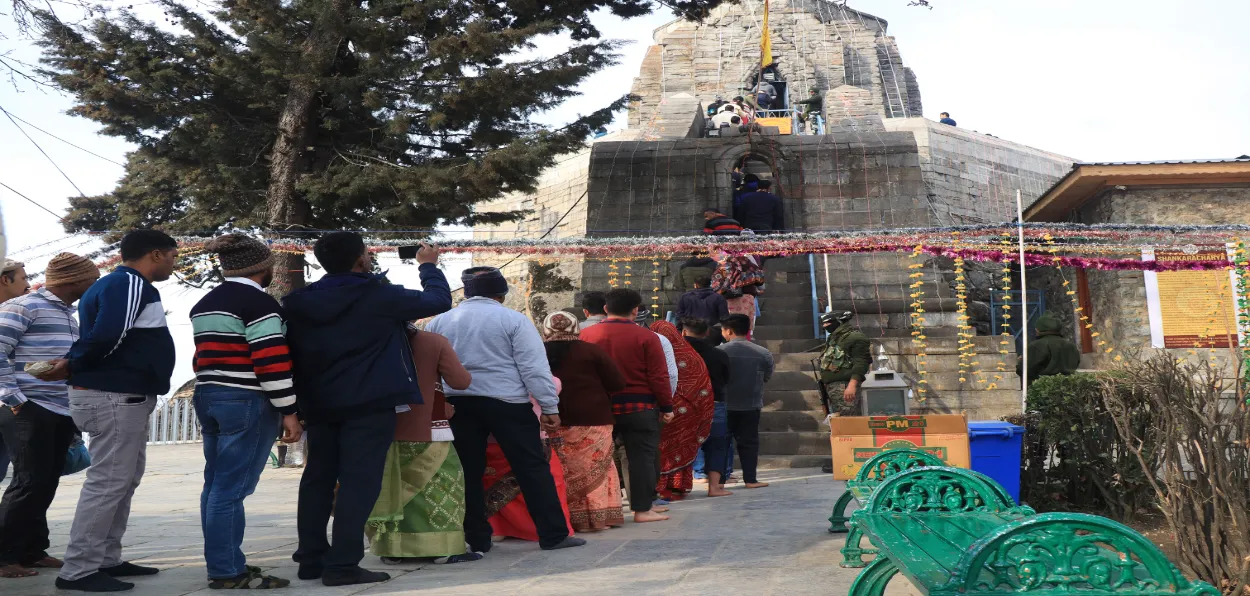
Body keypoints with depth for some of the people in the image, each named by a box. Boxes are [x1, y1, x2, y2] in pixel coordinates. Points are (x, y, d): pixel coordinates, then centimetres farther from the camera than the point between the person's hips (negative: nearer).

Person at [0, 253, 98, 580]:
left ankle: (32, 550, 19)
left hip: (62, 413, 8)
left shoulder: (68, 314, 17)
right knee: (31, 483, -7)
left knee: (47, 484, 10)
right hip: (31, 411, -8)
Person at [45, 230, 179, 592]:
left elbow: (100, 337, 16)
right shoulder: (130, 283, -15)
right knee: (108, 483, -7)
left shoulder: (119, 283, 19)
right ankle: (78, 570, -1)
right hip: (113, 397, -11)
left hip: (125, 397, 11)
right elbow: (108, 337, -24)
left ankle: (106, 560, 21)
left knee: (124, 480, 15)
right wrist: (72, 367, -11)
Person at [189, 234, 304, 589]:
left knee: (216, 483, 11)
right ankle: (227, 572, -2)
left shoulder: (205, 303, 16)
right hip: (246, 403, -9)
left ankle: (221, 563, 18)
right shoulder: (259, 302, -13)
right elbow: (272, 361, -18)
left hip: (208, 397, 9)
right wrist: (288, 411, -16)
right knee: (231, 488, -7)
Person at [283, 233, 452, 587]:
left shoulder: (298, 302, 5)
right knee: (359, 480, -5)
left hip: (318, 404, 7)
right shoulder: (379, 295, -10)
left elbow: (288, 352, 10)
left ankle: (311, 558, 19)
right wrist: (429, 266, 18)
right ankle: (342, 565, -7)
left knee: (318, 478, 13)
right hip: (369, 403, -6)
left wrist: (297, 401, 19)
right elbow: (439, 301, 0)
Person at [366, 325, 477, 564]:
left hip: (387, 430, 4)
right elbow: (461, 382, -12)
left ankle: (392, 548, 14)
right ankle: (444, 547, 2)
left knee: (393, 487, 12)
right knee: (441, 486, 4)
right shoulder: (434, 342, -12)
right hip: (428, 429, -4)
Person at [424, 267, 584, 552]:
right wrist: (549, 407, -4)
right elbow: (534, 367, -7)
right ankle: (553, 535, 4)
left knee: (469, 471, 10)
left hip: (457, 402, 4)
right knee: (533, 467, 3)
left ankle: (476, 540, 13)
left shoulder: (439, 322, 9)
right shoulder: (513, 319, -3)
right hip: (506, 401, -3)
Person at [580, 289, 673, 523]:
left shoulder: (586, 335, 2)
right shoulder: (647, 337, -8)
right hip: (639, 407, -3)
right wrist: (667, 407, 1)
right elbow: (659, 377, -8)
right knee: (641, 457, 4)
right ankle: (642, 509, 5)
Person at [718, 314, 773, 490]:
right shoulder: (763, 353, -5)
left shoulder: (719, 351, -12)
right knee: (749, 442, 11)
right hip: (751, 406, 1)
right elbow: (767, 377, 5)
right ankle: (750, 479, 9)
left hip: (724, 405, -1)